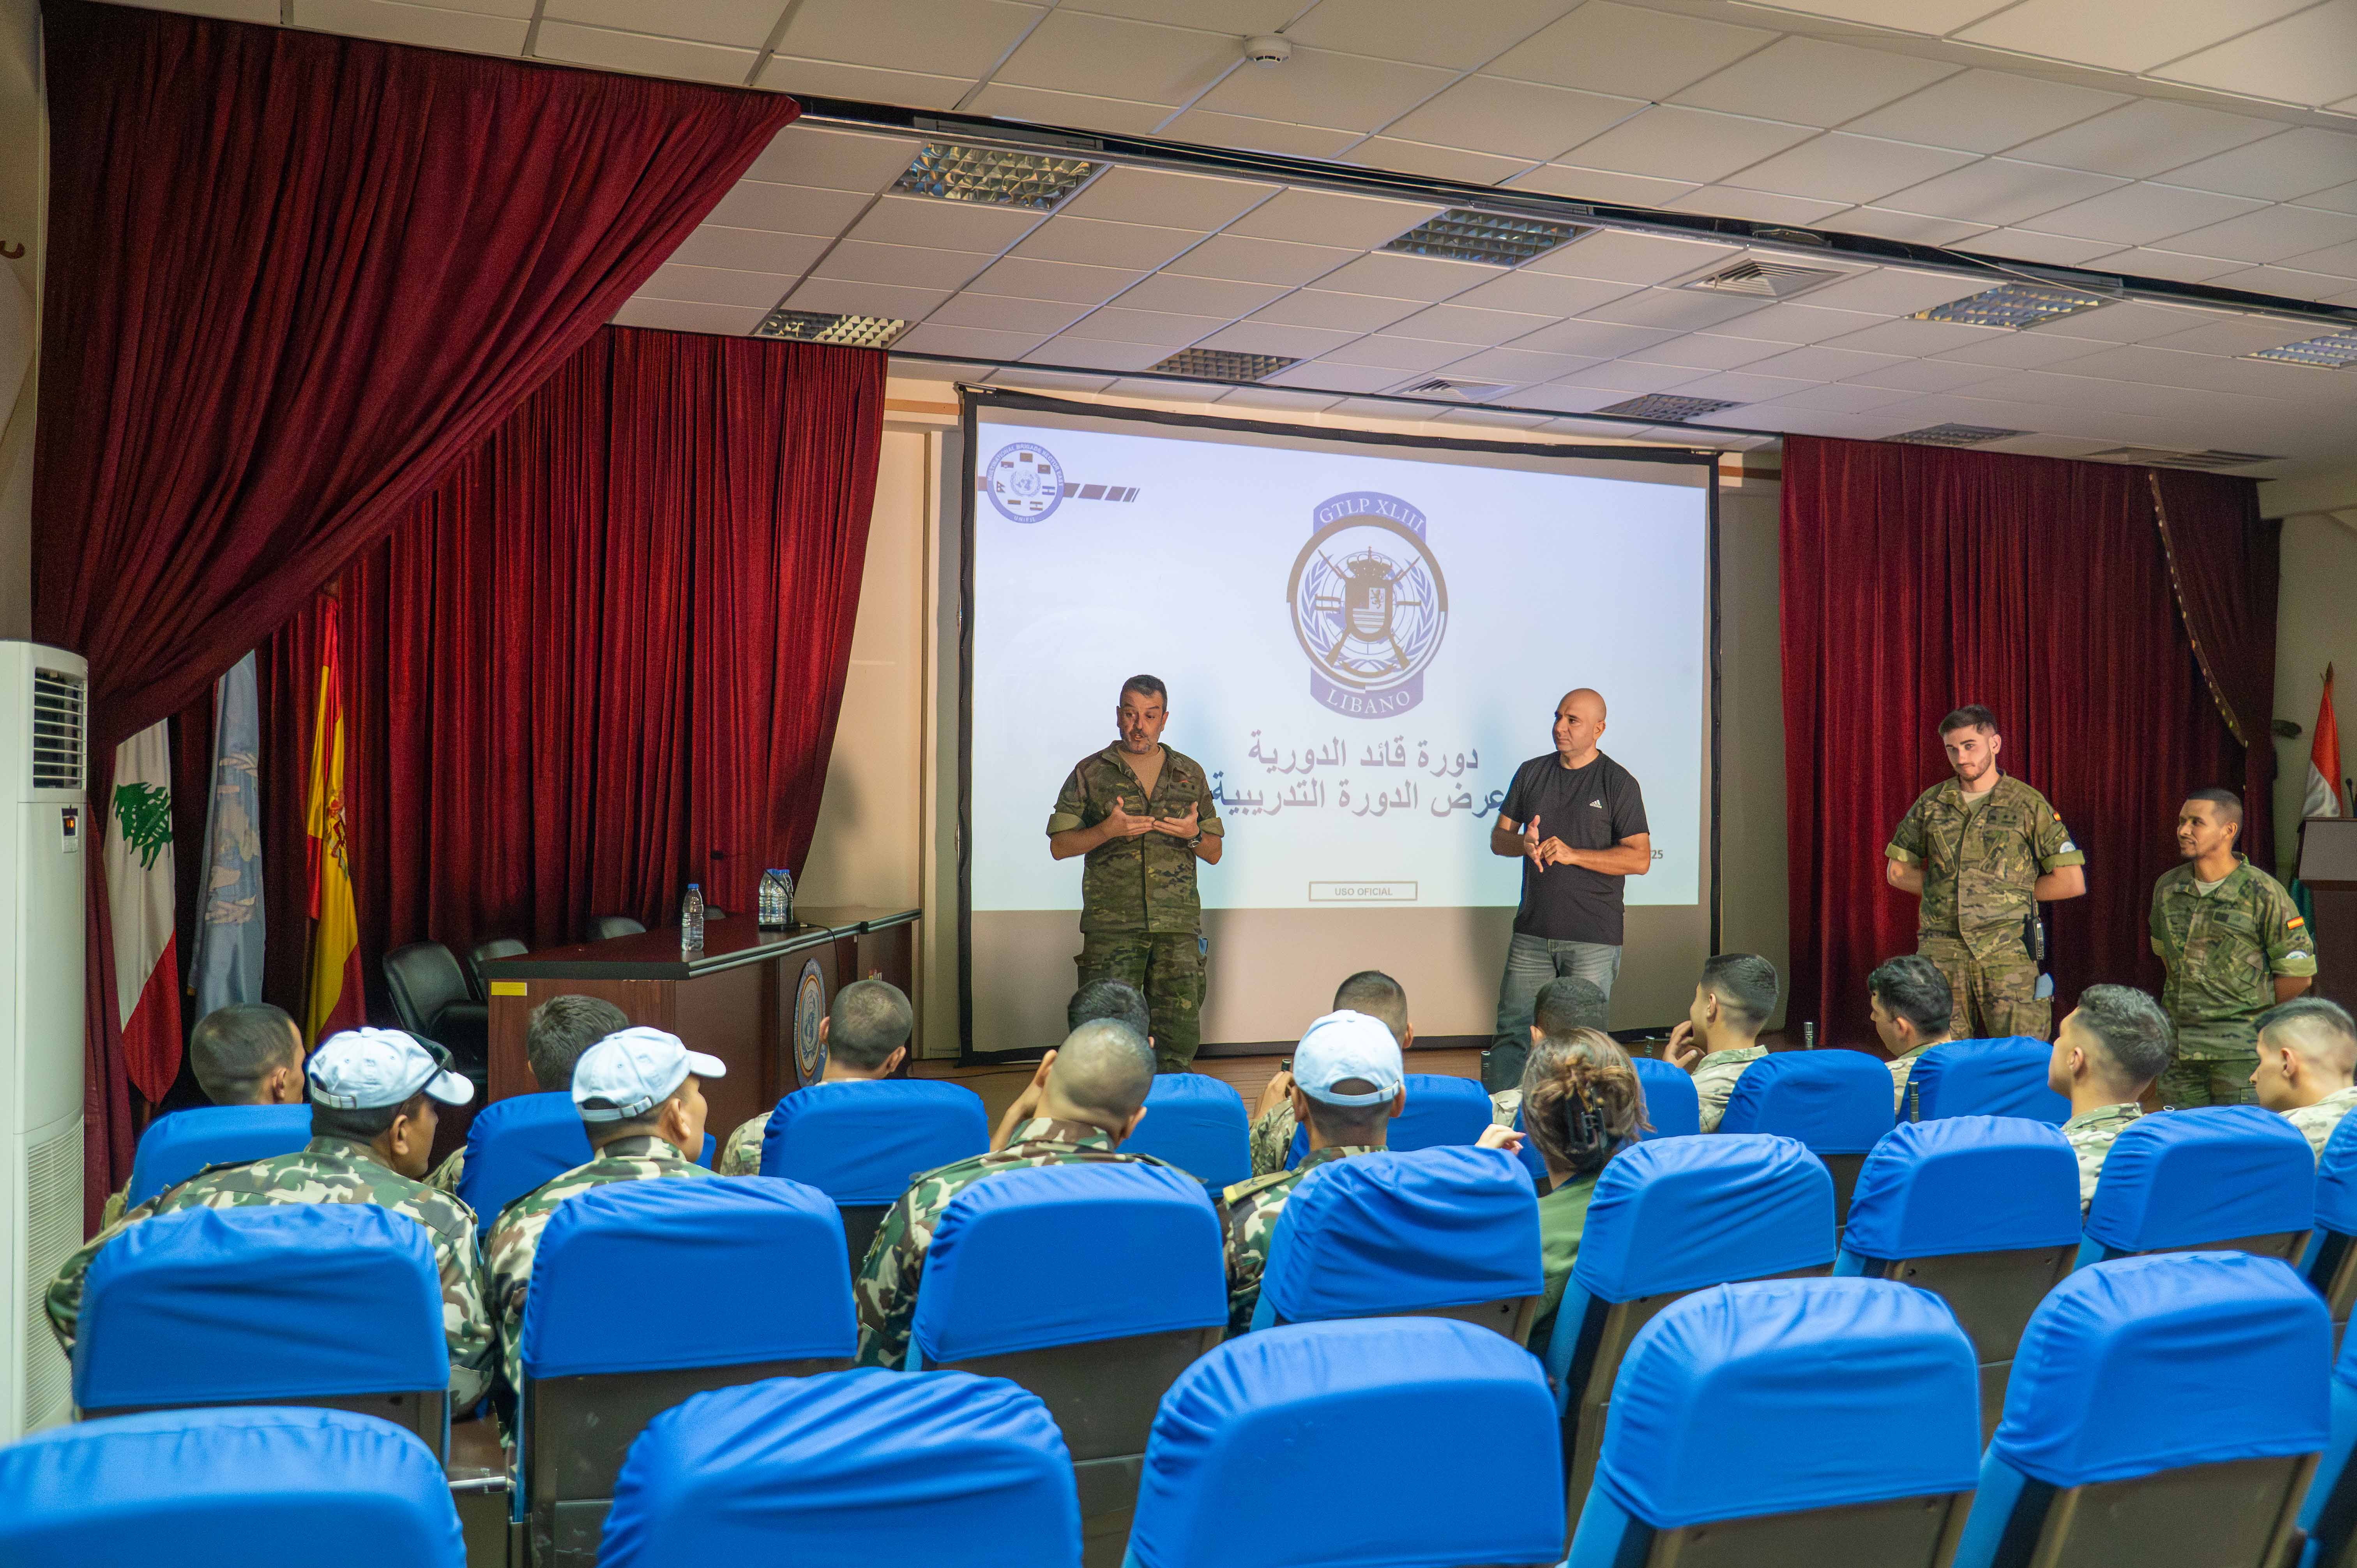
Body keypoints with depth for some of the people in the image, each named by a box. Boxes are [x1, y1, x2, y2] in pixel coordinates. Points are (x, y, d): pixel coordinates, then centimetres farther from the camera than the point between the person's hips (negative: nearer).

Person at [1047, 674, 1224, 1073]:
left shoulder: (1191, 774, 13)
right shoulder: (1090, 774, 7)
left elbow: (1215, 853, 16)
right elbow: (1059, 846, 4)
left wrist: (1194, 835, -6)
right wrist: (1108, 830, -13)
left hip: (1179, 925, 2)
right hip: (1111, 925, -2)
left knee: (1179, 1039, 1)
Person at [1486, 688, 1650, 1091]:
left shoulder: (1618, 783, -2)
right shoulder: (1532, 773, 12)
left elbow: (1640, 859, -7)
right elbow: (1498, 838, 15)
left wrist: (1573, 854, -16)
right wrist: (1524, 843, -8)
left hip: (1593, 939, -4)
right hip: (1532, 933, 4)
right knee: (1512, 1032, 4)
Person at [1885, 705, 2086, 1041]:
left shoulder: (2028, 805, 3)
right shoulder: (1931, 804, 11)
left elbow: (2072, 881, 2)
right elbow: (1897, 871, 18)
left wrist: (2011, 893, 2)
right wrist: (1949, 889, 6)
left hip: (2007, 952, -2)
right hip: (1942, 952, 3)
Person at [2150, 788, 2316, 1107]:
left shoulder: (2263, 893, -9)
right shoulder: (2166, 888, 6)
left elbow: (2299, 975, -4)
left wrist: (2249, 1010, 3)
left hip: (2241, 1048, -5)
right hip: (2178, 1043, 5)